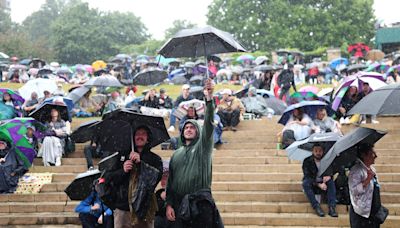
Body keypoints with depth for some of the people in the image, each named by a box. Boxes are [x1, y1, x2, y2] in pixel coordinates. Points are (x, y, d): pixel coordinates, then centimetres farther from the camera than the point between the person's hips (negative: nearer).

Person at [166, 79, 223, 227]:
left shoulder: (203, 146, 7)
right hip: (179, 203, 3)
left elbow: (209, 123, -9)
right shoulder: (176, 154, 17)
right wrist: (169, 204, 1)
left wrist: (209, 98, -22)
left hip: (201, 202, -3)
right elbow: (170, 181, 13)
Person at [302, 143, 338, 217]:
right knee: (306, 183, -34)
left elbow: (331, 174, 1)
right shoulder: (307, 161, -8)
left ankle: (332, 207, -37)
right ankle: (316, 206, -39)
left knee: (331, 182, -28)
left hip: (323, 184, 2)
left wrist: (328, 177, -25)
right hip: (312, 185, -2)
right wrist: (319, 185, -29)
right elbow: (307, 176, -16)